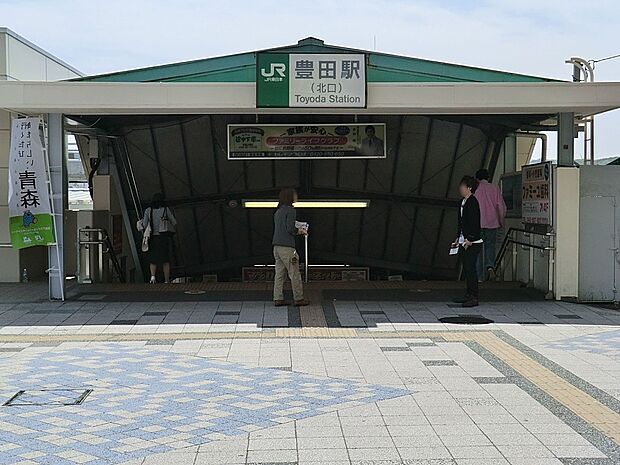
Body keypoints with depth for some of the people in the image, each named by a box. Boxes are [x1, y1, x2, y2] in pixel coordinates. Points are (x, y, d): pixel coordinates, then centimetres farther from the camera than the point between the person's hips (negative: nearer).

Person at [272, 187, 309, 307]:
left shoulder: (278, 211, 15)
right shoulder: (290, 210, -11)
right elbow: (290, 229, -17)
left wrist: (297, 230, 17)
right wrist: (300, 231, 1)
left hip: (277, 246, 8)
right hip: (286, 247, -8)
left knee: (279, 273, 9)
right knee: (294, 273, 1)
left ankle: (278, 299, 9)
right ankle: (299, 298, 7)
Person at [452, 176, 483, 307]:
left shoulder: (472, 202, -12)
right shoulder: (463, 202, 16)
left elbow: (474, 222, -18)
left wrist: (469, 239, -21)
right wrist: (458, 239, 23)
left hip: (473, 242, -9)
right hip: (464, 242, 9)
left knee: (470, 268, -9)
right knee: (466, 268, 12)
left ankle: (474, 298, -6)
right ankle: (469, 295, 18)